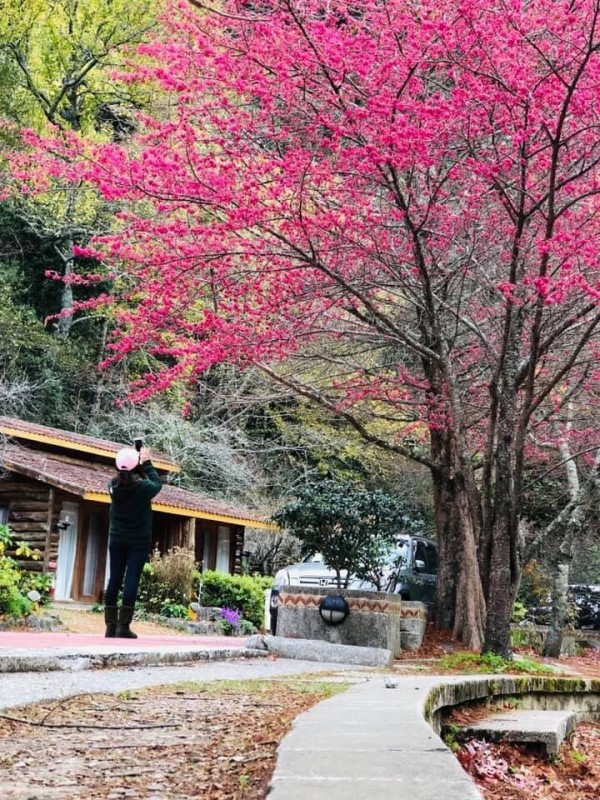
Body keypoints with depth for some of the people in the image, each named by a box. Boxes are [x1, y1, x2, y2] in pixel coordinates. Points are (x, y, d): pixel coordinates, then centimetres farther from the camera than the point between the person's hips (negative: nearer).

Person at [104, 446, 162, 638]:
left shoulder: (114, 485, -4)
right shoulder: (143, 487, -14)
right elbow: (157, 483, 6)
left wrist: (136, 462, 13)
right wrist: (147, 463, 13)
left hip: (116, 540, 4)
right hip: (138, 542, -4)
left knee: (114, 580, 7)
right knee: (131, 581, -6)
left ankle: (111, 626, 7)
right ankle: (123, 627, -10)